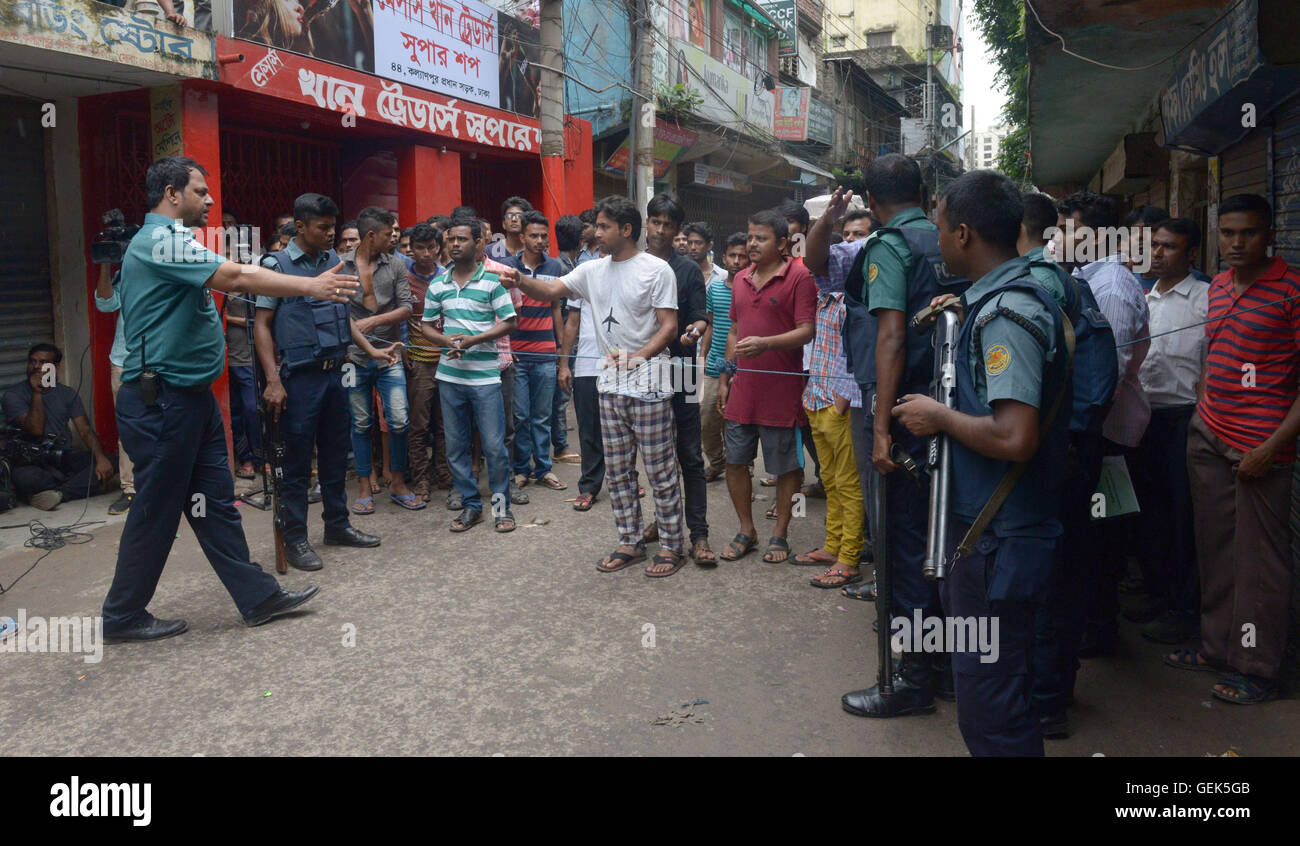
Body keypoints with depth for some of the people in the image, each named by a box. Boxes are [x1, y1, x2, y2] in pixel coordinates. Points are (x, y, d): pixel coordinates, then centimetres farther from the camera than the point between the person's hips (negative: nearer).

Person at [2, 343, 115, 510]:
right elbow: (36, 430, -13)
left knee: (110, 463, -23)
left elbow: (85, 430, 0)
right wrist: (36, 393, -15)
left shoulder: (67, 393, 11)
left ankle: (59, 492, -31)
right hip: (34, 461, -3)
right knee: (23, 476, -38)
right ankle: (81, 485, -18)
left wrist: (100, 457, -18)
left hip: (66, 458, 3)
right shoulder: (13, 394, 0)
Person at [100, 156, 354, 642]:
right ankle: (123, 617, 16)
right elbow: (235, 278, -25)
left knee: (215, 501, 10)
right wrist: (310, 286, -23)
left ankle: (258, 597, 15)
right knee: (157, 510, 1)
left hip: (191, 396, 10)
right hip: (161, 400, -10)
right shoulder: (161, 239, -15)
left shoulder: (169, 240, 18)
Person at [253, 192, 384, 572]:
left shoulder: (333, 261, 10)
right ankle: (295, 539, 10)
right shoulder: (277, 264, -7)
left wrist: (371, 349, 12)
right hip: (299, 376, -6)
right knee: (297, 460, 1)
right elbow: (262, 325, -8)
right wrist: (273, 381, -16)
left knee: (336, 454, 14)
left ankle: (337, 525, 27)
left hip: (334, 372, 6)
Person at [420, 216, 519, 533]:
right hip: (449, 375, 4)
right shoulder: (437, 285, 9)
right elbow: (426, 325, 14)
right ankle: (470, 505, 21)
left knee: (495, 446, -2)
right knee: (456, 447, 9)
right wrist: (446, 340, -8)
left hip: (485, 375, -4)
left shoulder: (492, 280, -2)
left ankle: (501, 505, 14)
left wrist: (473, 340, -15)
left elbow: (509, 322, -5)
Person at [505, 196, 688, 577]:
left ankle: (672, 545, 11)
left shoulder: (656, 269, -6)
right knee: (617, 470, 11)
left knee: (660, 469, -1)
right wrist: (520, 280, -15)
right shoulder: (593, 270, 11)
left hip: (648, 382, -6)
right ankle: (631, 543, 23)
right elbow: (551, 291, 4)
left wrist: (637, 358, -22)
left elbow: (669, 326, -10)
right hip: (610, 382, 7)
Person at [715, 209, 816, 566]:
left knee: (786, 467, 5)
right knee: (735, 462, 10)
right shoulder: (741, 279, 13)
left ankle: (780, 534, 20)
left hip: (781, 392, -6)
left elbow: (806, 331, -14)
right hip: (742, 390, 6)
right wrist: (724, 379, 15)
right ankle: (746, 530, 25)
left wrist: (764, 343, -27)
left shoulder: (799, 277, -7)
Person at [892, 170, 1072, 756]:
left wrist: (939, 417, -15)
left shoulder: (1004, 313, -21)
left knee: (988, 702, 0)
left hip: (995, 537, -11)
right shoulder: (1027, 295, 11)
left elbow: (1015, 438, -30)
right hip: (1002, 525, 11)